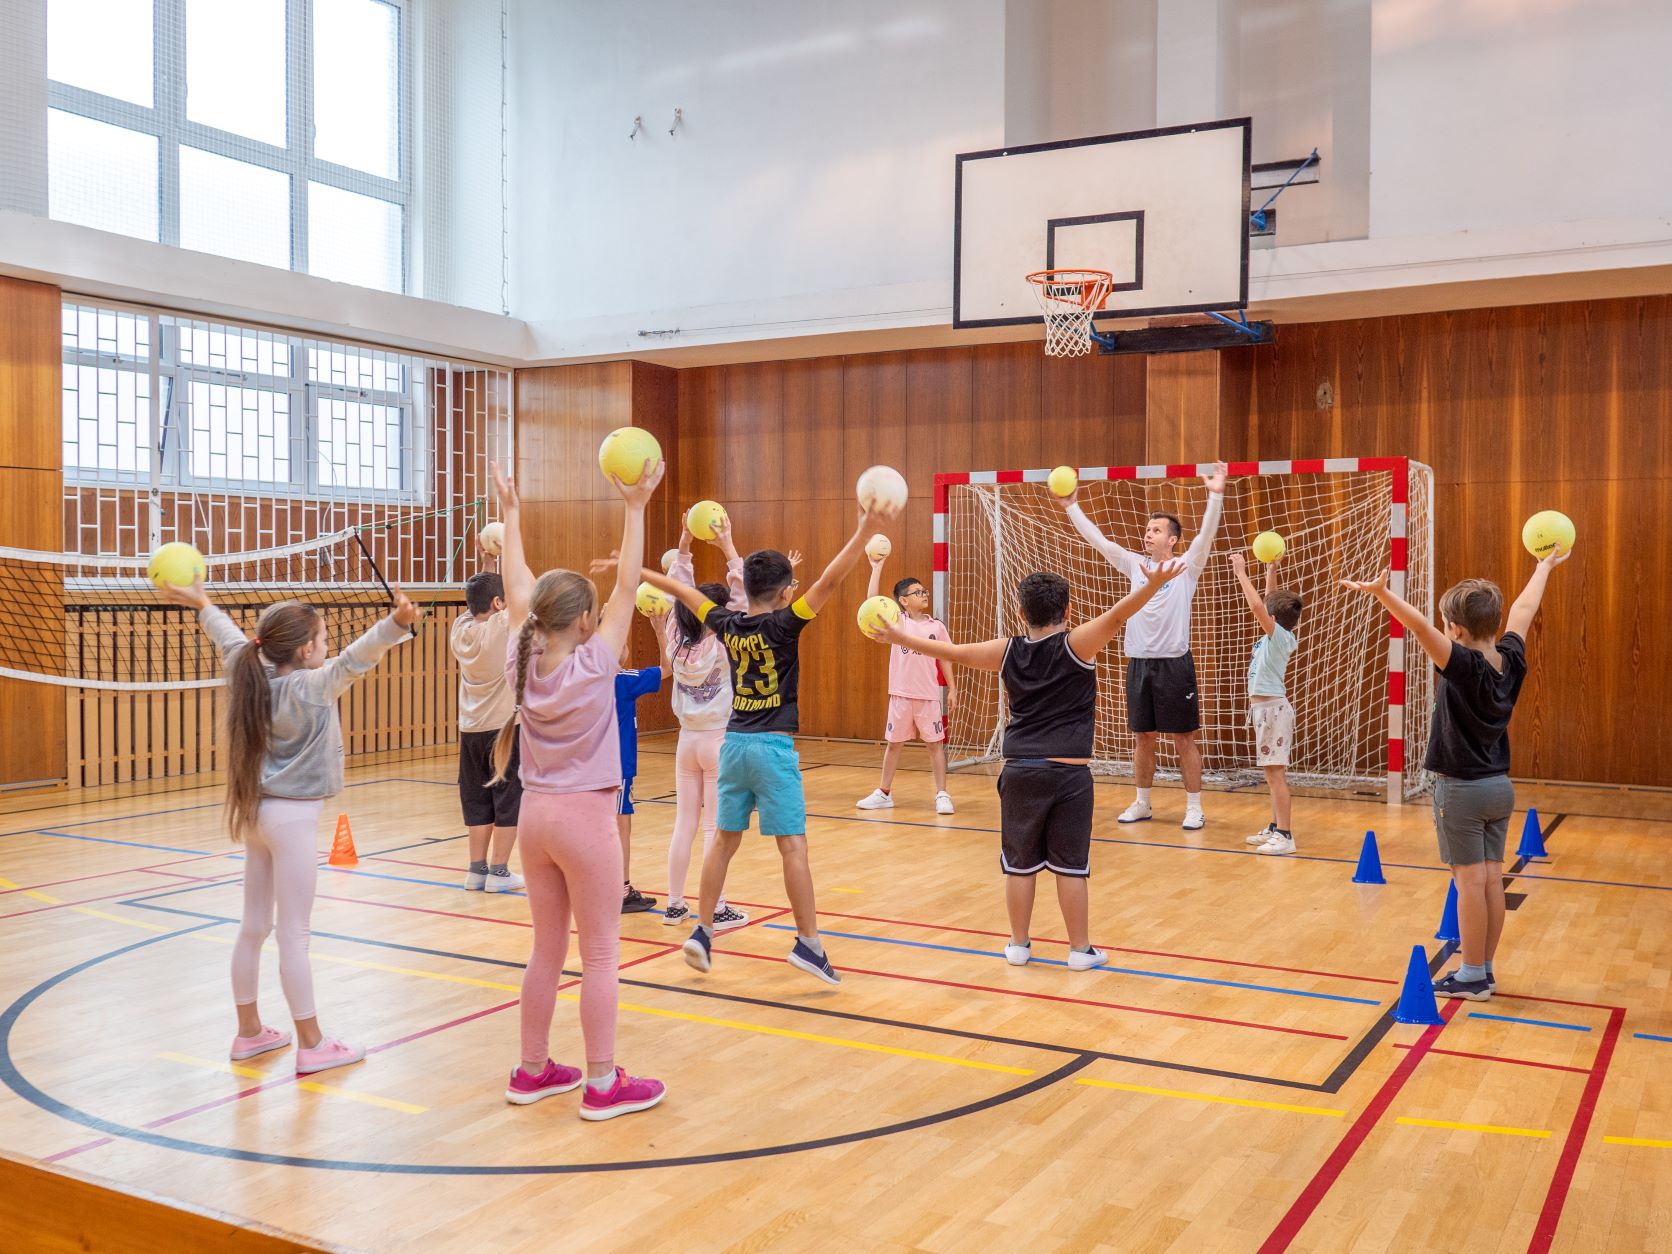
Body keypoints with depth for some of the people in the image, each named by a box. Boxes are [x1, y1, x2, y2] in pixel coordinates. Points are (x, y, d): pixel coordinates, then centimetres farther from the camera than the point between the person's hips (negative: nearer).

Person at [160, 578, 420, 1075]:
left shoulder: (255, 677, 3)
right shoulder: (308, 688, -19)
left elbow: (231, 640, 21)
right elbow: (352, 660, -37)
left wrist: (203, 605, 39)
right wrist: (395, 623, -52)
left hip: (259, 811, 8)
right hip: (293, 816, -8)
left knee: (254, 926, 15)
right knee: (294, 934, -3)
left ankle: (249, 1031, 27)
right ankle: (311, 1045, 6)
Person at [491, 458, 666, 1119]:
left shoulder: (524, 662, -1)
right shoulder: (593, 664, -15)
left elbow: (516, 591, 10)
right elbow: (627, 587, -14)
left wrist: (511, 515, 17)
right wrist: (636, 509, -12)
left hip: (536, 814, 6)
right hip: (585, 817, -6)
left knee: (547, 948, 16)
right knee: (601, 954, 3)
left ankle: (533, 1070, 25)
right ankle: (603, 1084, 9)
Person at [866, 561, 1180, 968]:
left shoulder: (1008, 652, 5)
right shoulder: (1076, 645, -4)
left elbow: (952, 652, 12)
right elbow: (1116, 616, -19)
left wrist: (900, 637, 22)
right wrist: (1152, 584, -26)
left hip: (1020, 772, 3)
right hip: (1068, 773, -2)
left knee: (1020, 863, 10)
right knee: (1070, 865, 4)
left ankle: (1019, 944, 20)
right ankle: (1080, 949, 12)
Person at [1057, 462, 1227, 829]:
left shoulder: (1186, 567, -3)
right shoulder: (1135, 565, 8)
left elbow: (1206, 535, -17)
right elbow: (1098, 540, 6)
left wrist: (1216, 496, -30)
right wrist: (1072, 507, 0)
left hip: (1174, 664, -4)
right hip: (1139, 662, 4)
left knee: (1183, 739, 1)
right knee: (1144, 738, 12)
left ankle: (1194, 808, 10)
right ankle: (1142, 804, 23)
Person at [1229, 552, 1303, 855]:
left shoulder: (1279, 636, -14)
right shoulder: (1282, 636, 9)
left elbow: (1256, 606, -27)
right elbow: (1270, 603, 23)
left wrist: (1242, 573, -20)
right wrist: (1270, 571, 21)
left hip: (1271, 707, -10)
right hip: (1266, 707, 10)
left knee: (1275, 772, -10)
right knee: (1273, 773, 14)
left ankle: (1284, 835, -10)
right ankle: (1276, 827, 22)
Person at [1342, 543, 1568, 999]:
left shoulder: (1464, 667, -21)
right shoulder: (1511, 661, 0)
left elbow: (1421, 627, -37)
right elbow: (1523, 609, 15)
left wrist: (1382, 592, -51)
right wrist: (1546, 565, 32)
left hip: (1462, 790, -7)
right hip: (1499, 787, 7)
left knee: (1471, 882, -1)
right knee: (1492, 880, 10)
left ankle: (1472, 977, 6)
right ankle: (1484, 972, 19)